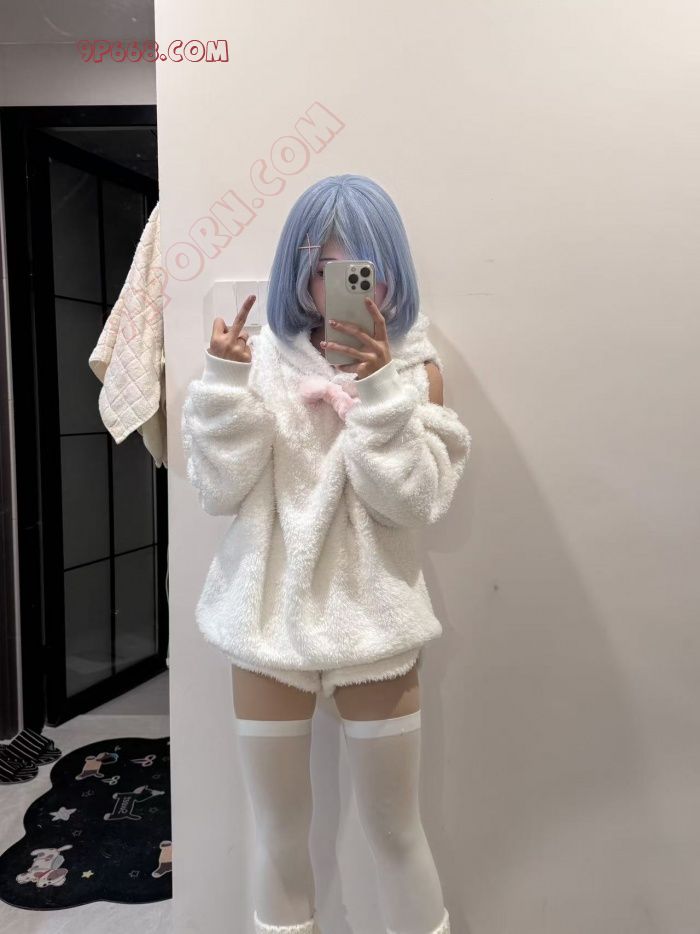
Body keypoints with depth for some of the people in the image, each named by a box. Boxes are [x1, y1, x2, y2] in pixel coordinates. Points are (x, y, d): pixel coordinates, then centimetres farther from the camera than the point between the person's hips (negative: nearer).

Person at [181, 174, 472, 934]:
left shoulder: (415, 367, -2)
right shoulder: (263, 357, -2)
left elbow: (415, 501, -12)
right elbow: (218, 491, -7)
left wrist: (380, 388, -21)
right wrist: (223, 379, -17)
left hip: (375, 623, 0)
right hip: (270, 618, 1)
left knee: (395, 831, 15)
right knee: (280, 834, 18)